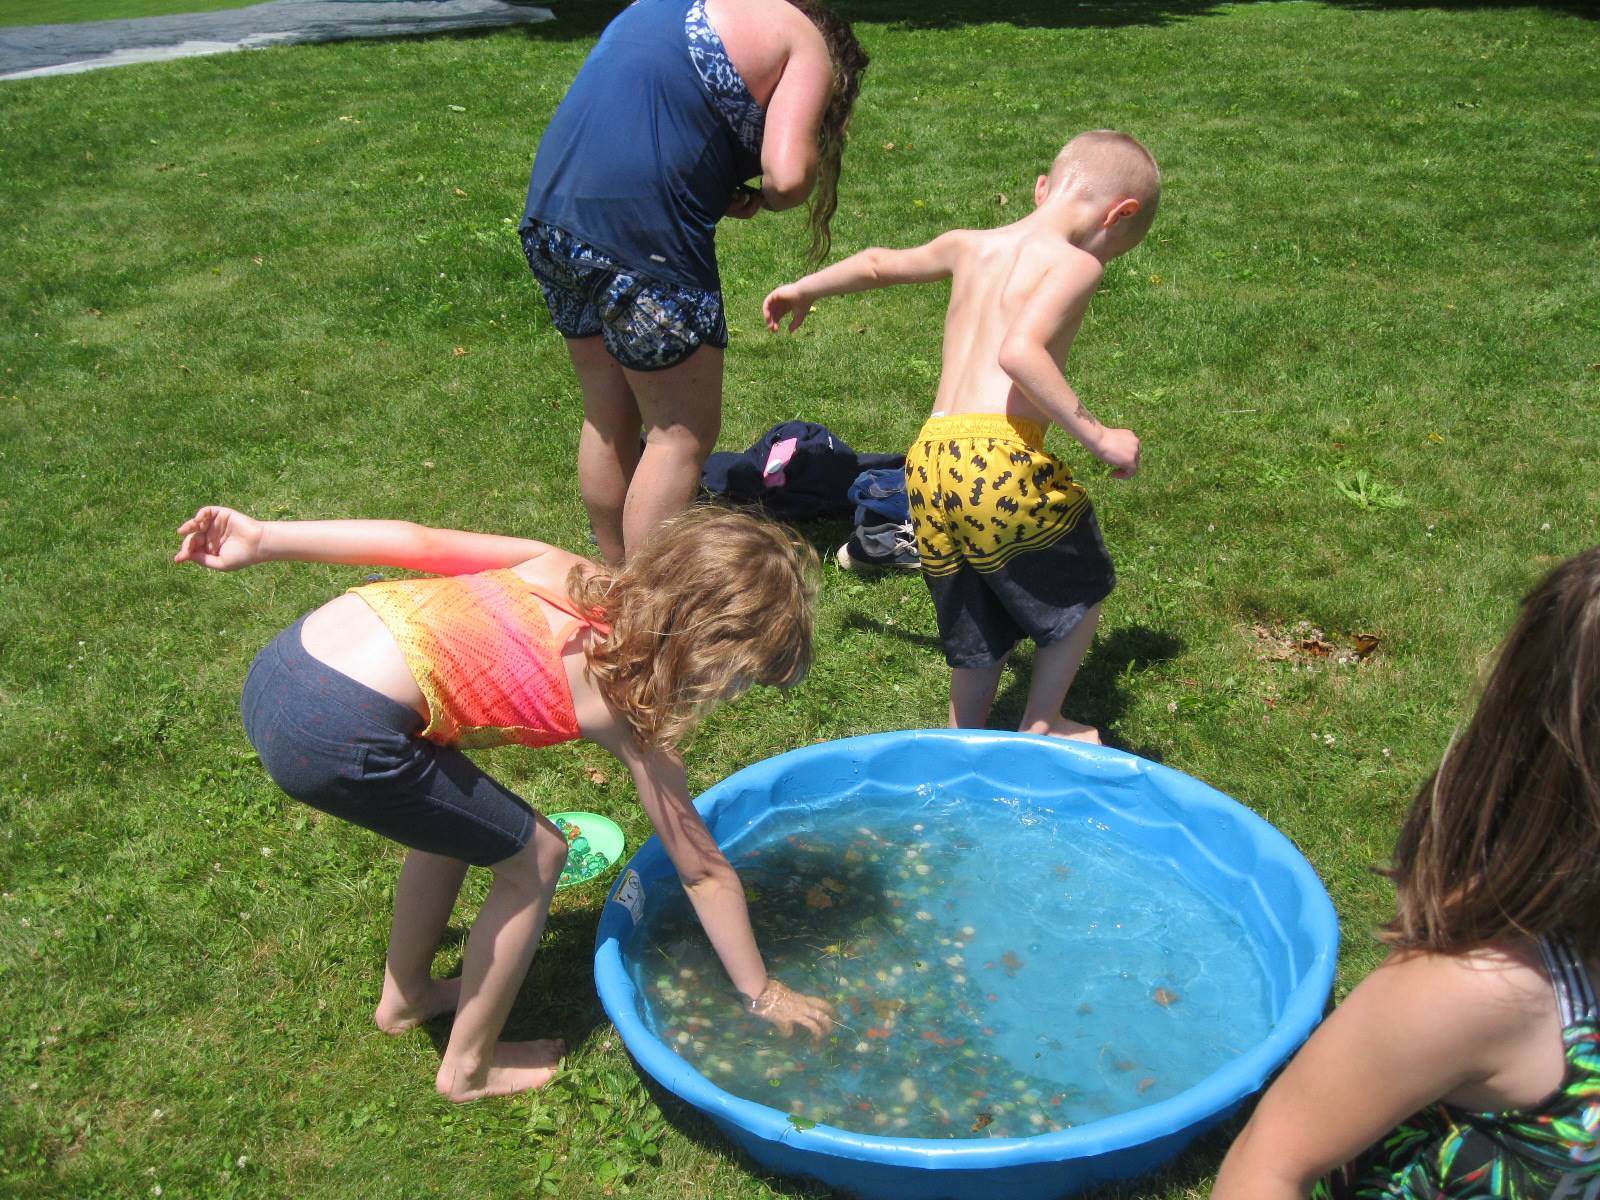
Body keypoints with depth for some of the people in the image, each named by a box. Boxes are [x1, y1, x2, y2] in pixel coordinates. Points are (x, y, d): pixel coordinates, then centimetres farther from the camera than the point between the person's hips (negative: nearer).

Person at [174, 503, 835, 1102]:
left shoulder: (564, 573, 12)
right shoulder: (627, 706, -1)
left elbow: (417, 540, 7)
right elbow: (704, 870, 7)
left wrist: (264, 539, 11)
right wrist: (762, 993, 18)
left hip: (284, 656, 8)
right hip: (338, 736, -8)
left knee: (459, 817, 29)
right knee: (534, 856, 11)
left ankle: (406, 996, 49)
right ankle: (470, 1066, 27)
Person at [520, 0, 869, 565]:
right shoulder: (808, 48, 2)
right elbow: (787, 175, -14)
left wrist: (720, 192, 10)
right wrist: (758, 199, 9)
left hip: (551, 206, 8)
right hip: (639, 230, -8)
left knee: (608, 415, 20)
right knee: (683, 434, 5)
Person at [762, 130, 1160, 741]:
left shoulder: (969, 245, 19)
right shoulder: (1075, 264, -2)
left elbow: (879, 263, 36)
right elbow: (1019, 350, -21)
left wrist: (804, 288, 53)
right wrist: (1096, 436, -16)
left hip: (929, 457, 7)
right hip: (1000, 457, -6)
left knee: (976, 632, 23)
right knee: (1082, 589, 20)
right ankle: (1039, 727, 29)